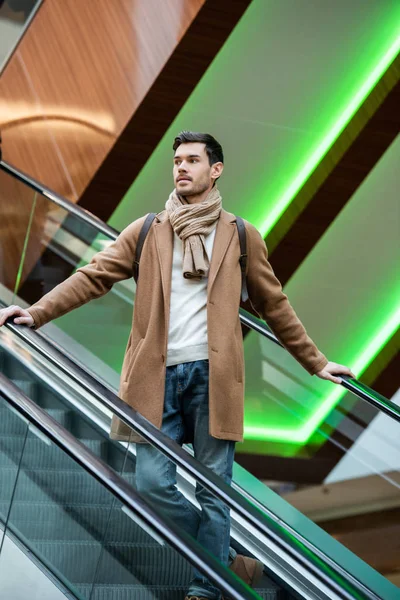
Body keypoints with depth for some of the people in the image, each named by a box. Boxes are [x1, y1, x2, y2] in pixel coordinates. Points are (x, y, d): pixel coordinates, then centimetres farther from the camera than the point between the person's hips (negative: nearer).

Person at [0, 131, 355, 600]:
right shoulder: (147, 231, 11)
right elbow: (94, 276, 3)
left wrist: (316, 362, 15)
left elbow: (273, 305, 15)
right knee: (153, 481, -2)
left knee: (213, 488, 1)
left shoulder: (240, 236, 9)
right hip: (158, 374, 1)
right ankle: (231, 561, 18)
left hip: (212, 373, -1)